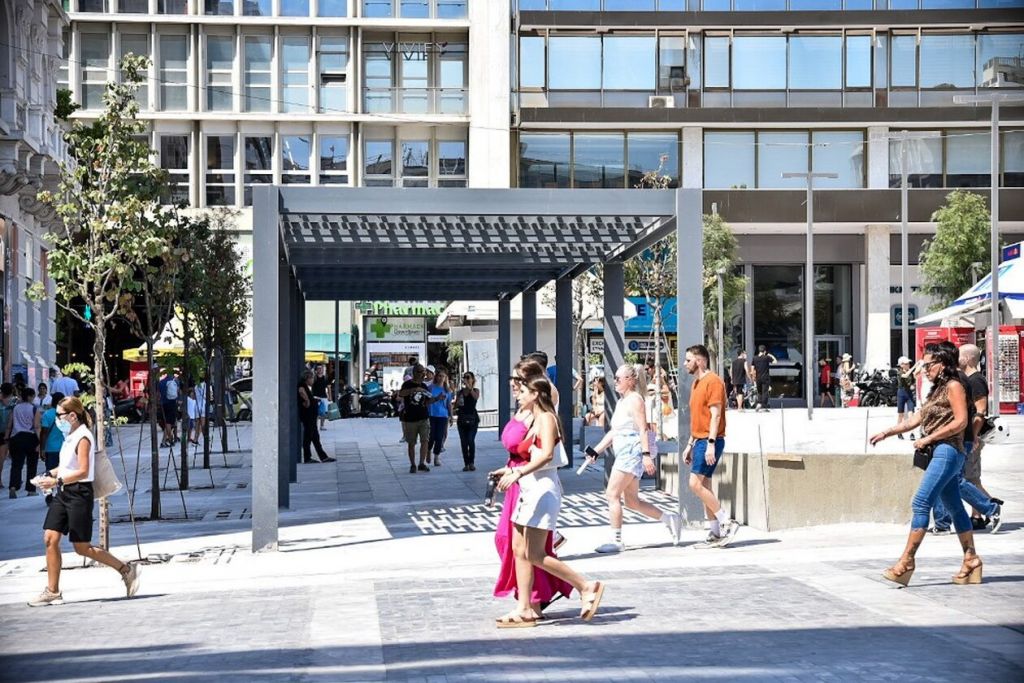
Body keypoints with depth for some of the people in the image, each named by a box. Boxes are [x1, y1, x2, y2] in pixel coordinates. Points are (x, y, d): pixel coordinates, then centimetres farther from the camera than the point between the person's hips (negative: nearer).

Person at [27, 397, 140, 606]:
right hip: (63, 494, 9)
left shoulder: (83, 438, -13)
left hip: (79, 494, -9)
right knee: (50, 539, -1)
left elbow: (82, 471, -21)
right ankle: (52, 592, 4)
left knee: (82, 548, -3)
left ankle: (126, 570, 11)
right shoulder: (70, 437, 14)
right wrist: (50, 474, 6)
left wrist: (57, 481, -25)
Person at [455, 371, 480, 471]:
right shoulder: (460, 392, 12)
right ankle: (466, 463, 5)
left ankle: (471, 462, -8)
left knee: (471, 440, -13)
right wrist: (457, 402, -10)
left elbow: (476, 397, -21)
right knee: (463, 442, 1)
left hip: (472, 419, -3)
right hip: (462, 418, 3)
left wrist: (469, 387, -31)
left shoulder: (475, 390, 3)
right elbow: (455, 406, 13)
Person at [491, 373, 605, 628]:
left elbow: (547, 454, -25)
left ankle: (586, 586, -4)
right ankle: (524, 609, 6)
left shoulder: (546, 418, -11)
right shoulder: (534, 420, 18)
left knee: (534, 554, -11)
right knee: (519, 550, 5)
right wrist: (510, 471, 18)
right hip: (530, 490, 10)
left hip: (543, 489, -10)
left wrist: (518, 473, -30)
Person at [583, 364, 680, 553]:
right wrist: (596, 451, 17)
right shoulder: (621, 402, 20)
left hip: (632, 453, -10)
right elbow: (613, 432, 23)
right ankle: (669, 519, 20)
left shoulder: (634, 400, -9)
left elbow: (643, 429, -17)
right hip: (624, 454, 10)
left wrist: (646, 454, -25)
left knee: (612, 495, -10)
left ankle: (616, 541, -6)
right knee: (632, 501, 11)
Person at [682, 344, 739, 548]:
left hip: (710, 441, -10)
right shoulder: (696, 383, 18)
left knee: (695, 484, -15)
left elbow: (715, 414, -18)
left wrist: (711, 443, -24)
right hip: (700, 440, 10)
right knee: (704, 487, 7)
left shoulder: (713, 381, -12)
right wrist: (690, 445, 21)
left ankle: (727, 523, -9)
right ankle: (716, 534, 10)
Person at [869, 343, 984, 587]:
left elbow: (960, 421, -15)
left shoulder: (953, 386, -6)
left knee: (921, 503, -15)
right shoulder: (936, 390, 20)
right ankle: (971, 560, 16)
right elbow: (915, 419, 19)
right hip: (939, 453, 10)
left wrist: (928, 438, -15)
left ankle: (907, 560, -17)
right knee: (954, 508, 11)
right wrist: (886, 433, 11)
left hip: (947, 451, -10)